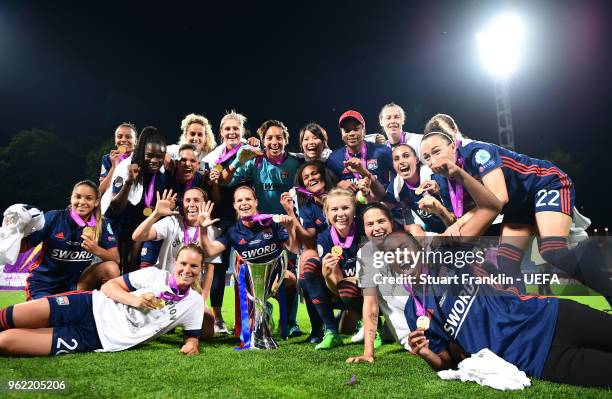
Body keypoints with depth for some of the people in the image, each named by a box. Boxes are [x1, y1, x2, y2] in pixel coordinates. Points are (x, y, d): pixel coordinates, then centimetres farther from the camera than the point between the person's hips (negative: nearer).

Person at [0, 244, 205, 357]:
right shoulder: (154, 274, 0)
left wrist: (191, 345, -15)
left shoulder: (195, 303, 1)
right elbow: (108, 285, 4)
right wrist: (135, 300, -14)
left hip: (98, 340, -1)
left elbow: (192, 336, 9)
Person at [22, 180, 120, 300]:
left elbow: (116, 259, -11)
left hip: (75, 282, 2)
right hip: (43, 284, -1)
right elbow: (23, 246, -11)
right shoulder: (53, 218, -13)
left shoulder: (102, 225, -6)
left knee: (111, 268, -21)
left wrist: (97, 250, -29)